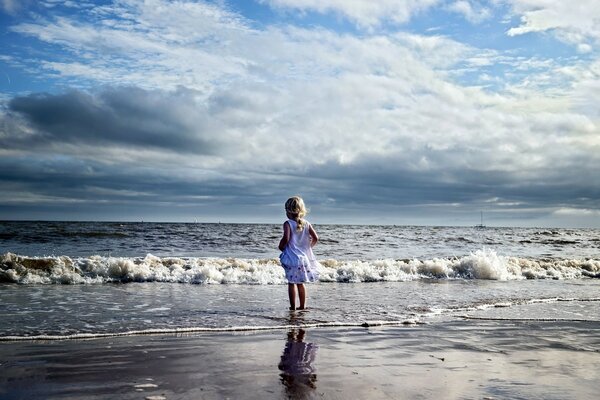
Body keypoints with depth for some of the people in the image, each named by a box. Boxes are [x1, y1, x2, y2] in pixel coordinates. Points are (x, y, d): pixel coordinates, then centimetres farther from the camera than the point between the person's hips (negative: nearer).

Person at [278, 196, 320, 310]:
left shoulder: (288, 224, -12)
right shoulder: (306, 224, 2)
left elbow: (286, 238, -24)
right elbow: (315, 238, -2)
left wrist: (281, 246, -6)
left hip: (292, 258, -5)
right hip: (304, 257, 5)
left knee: (291, 283, 4)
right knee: (300, 283, 17)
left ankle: (292, 306, 5)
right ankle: (302, 305, 21)